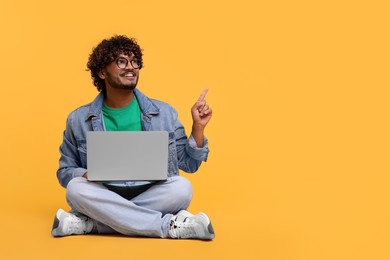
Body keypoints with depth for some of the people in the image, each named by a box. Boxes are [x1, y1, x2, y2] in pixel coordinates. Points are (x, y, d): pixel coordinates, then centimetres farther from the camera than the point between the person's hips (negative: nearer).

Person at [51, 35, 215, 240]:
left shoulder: (164, 113, 4)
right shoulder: (78, 120, 3)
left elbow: (188, 164, 8)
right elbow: (65, 171, 8)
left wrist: (198, 126, -6)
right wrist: (88, 175, -13)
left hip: (152, 197, 1)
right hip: (104, 198, 0)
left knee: (181, 187, -29)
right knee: (76, 187, -30)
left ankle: (88, 223, -26)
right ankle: (171, 226, -29)